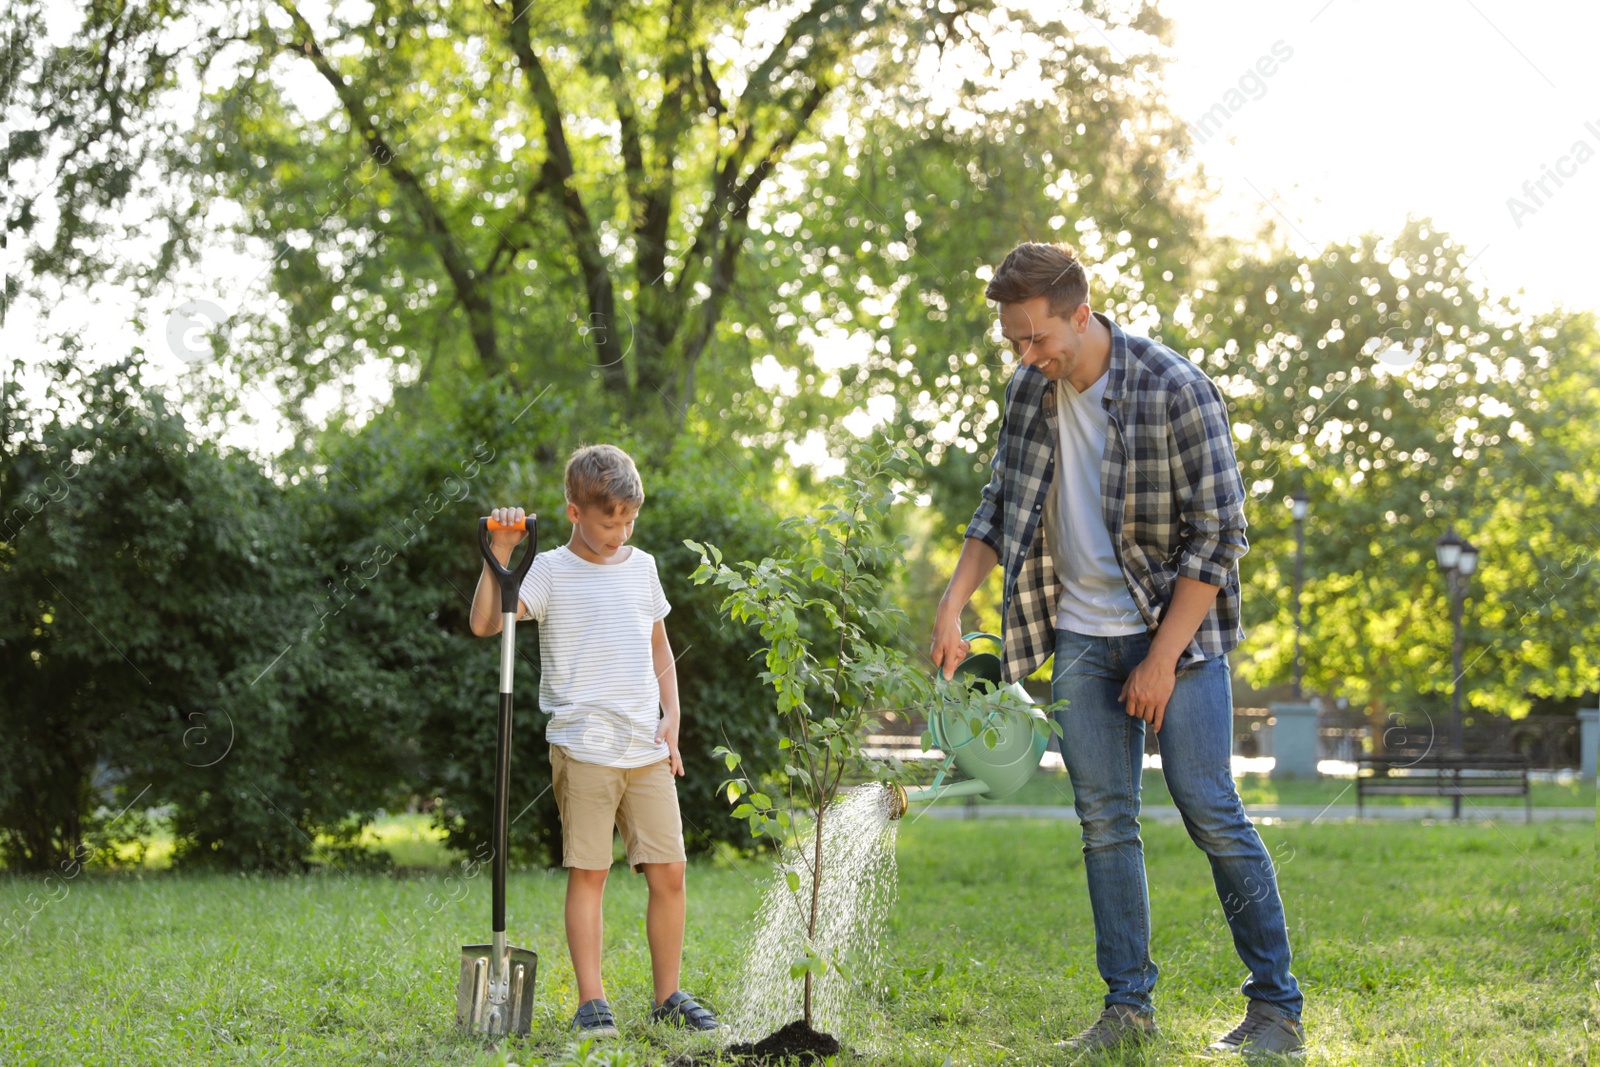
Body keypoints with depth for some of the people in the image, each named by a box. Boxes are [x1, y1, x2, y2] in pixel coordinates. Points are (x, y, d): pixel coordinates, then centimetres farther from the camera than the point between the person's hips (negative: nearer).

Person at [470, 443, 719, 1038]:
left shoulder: (642, 567, 14)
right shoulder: (551, 571, -2)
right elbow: (485, 623, -15)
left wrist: (671, 717, 13)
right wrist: (500, 557, -22)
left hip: (647, 749, 5)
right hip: (584, 748, -4)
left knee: (668, 872, 3)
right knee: (588, 873, -4)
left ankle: (668, 996, 15)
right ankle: (591, 1002, 3)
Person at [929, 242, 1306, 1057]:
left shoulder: (1174, 391, -17)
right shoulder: (1029, 391, 2)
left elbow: (1218, 534, -15)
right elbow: (998, 508, 15)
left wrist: (1162, 660, -16)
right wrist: (951, 609, 3)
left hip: (1175, 626, -5)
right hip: (1082, 634, 6)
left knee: (1209, 812, -7)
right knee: (1104, 820, 4)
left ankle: (1276, 1007, 1)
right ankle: (1128, 1007, 10)